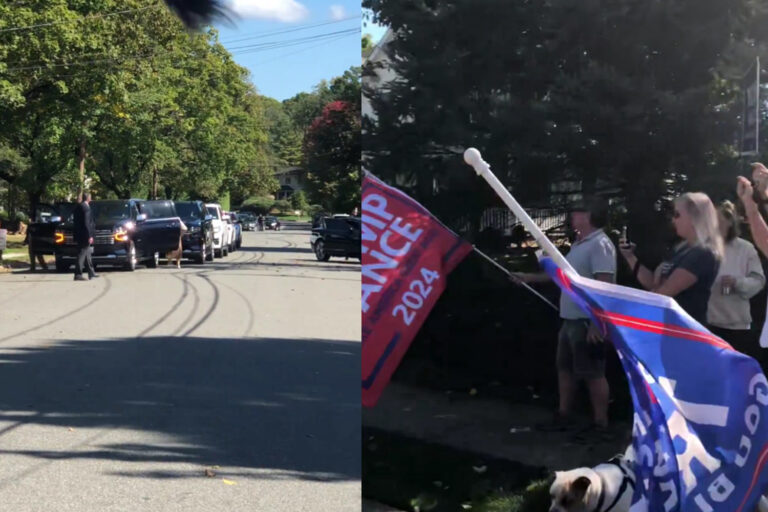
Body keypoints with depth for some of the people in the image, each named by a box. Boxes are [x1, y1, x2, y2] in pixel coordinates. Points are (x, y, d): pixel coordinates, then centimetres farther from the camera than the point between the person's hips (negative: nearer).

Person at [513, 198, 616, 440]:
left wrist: (597, 323, -27)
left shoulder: (600, 245, -17)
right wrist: (529, 277, 30)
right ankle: (564, 416, 29)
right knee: (564, 367, 17)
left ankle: (600, 425, 6)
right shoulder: (580, 244, 14)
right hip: (571, 319, 10)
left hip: (588, 321, -10)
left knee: (593, 373, -3)